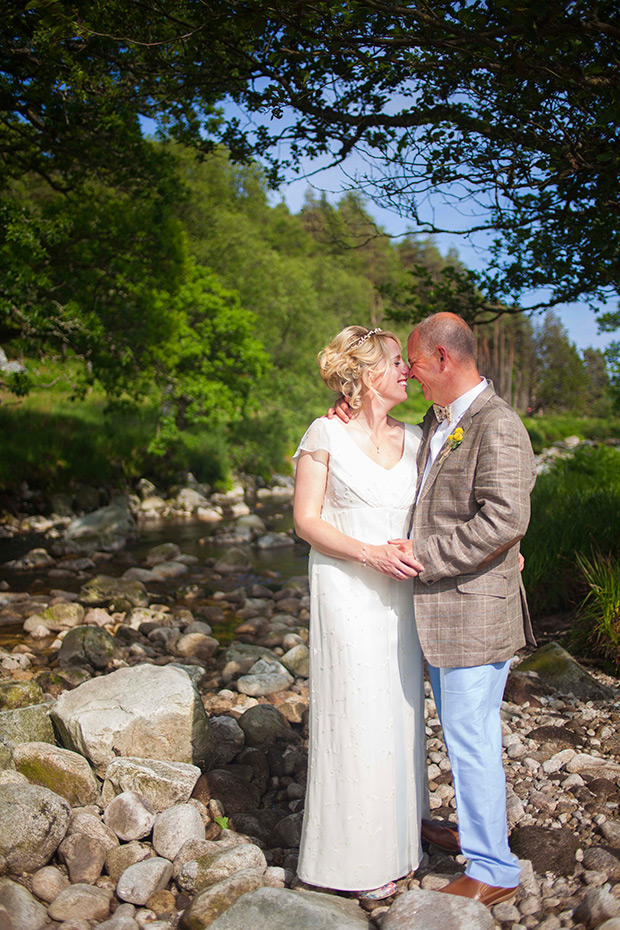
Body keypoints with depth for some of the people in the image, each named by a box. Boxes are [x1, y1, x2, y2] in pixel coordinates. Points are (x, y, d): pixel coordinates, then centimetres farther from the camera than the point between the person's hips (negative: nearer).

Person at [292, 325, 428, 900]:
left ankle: (397, 835, 31)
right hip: (345, 592, -5)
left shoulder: (412, 439, 7)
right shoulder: (325, 436, -8)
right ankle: (357, 855, 19)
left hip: (399, 593, 5)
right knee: (356, 716, 1)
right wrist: (369, 553, -19)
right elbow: (305, 519, -8)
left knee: (399, 711, 13)